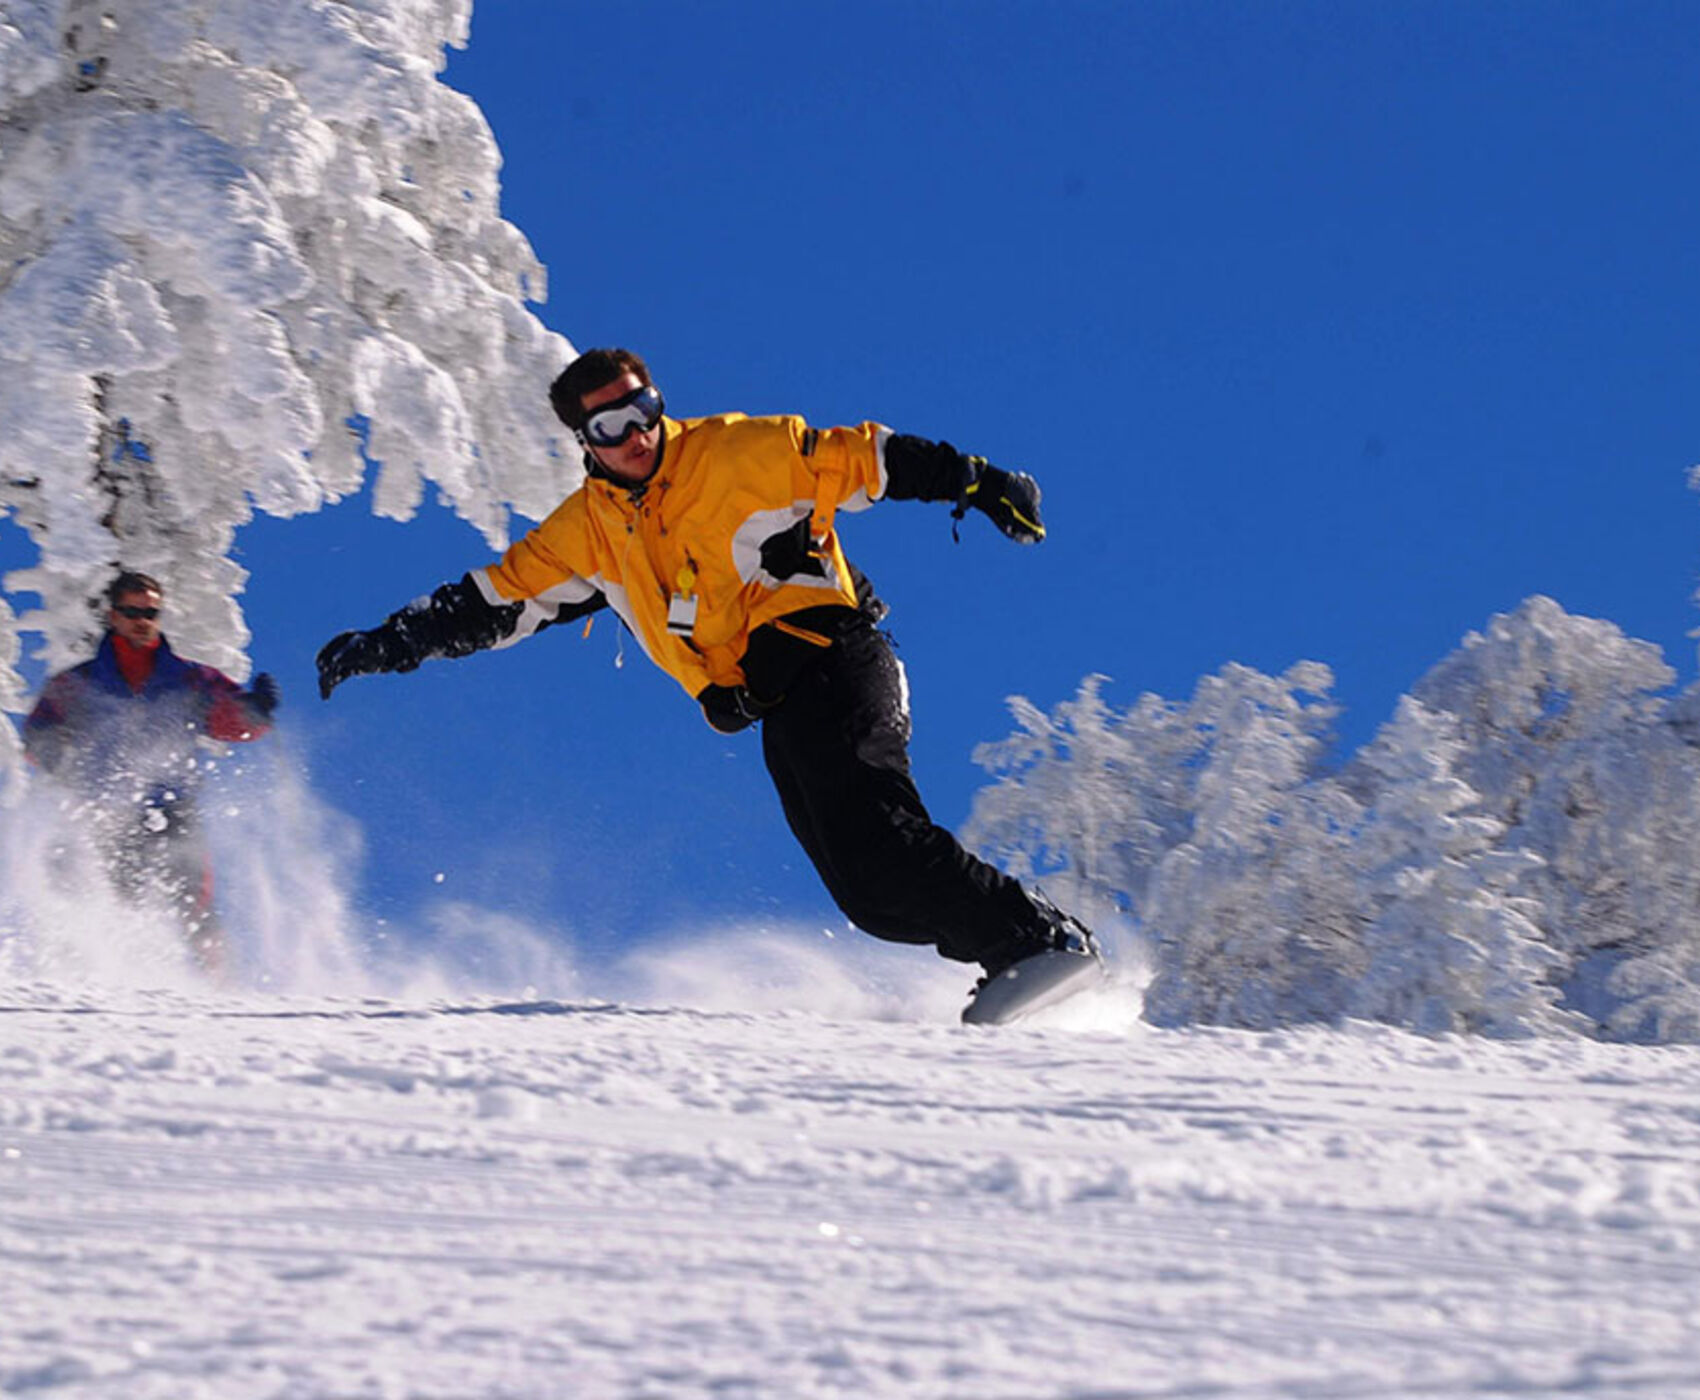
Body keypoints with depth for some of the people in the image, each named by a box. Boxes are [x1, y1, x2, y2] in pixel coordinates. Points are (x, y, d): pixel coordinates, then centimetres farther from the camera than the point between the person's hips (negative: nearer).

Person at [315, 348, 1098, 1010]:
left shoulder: (742, 452, 0)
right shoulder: (588, 531, 12)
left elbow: (867, 459, 1)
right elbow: (494, 603, 15)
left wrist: (977, 483, -6)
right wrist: (383, 647, 7)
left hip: (833, 663, -5)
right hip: (776, 717, 5)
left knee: (872, 832, -26)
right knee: (867, 894, -10)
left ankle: (1040, 939, -23)